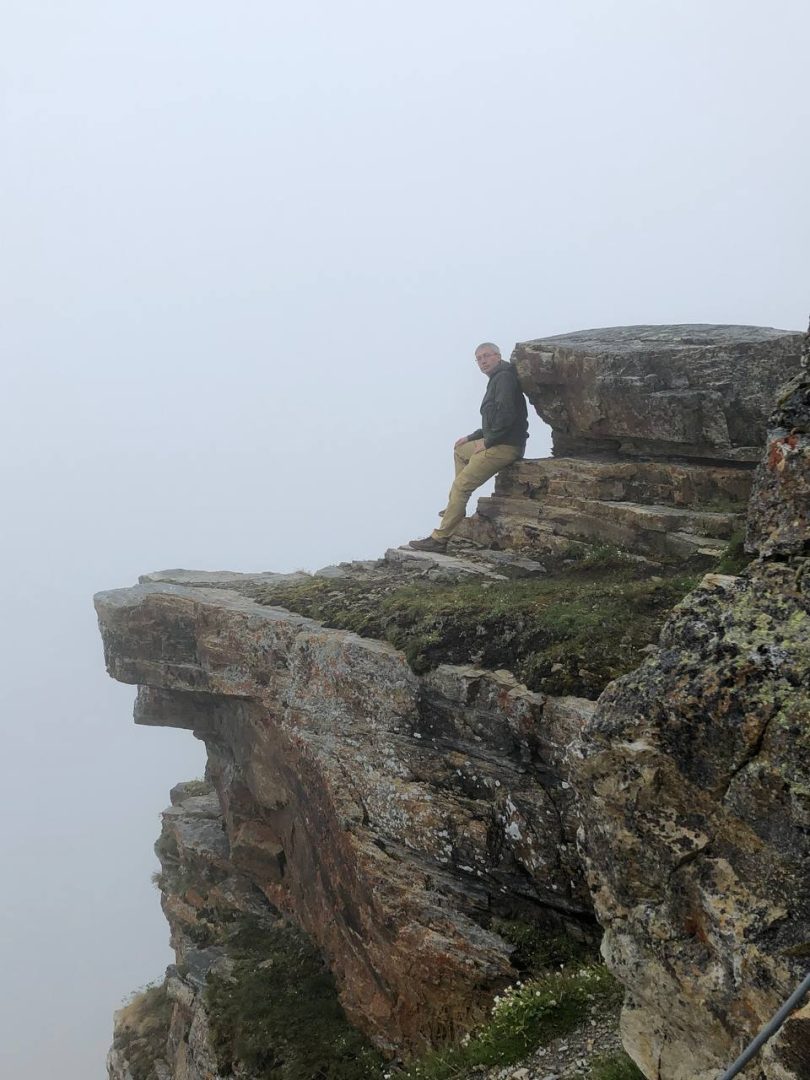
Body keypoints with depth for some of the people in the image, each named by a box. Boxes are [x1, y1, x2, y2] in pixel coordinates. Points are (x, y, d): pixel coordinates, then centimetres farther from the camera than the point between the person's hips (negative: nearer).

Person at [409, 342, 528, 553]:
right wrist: (472, 438, 21)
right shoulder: (497, 379, 21)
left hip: (504, 447, -11)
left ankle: (440, 538, -12)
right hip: (497, 442, 11)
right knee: (460, 449, 32)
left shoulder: (504, 377, -12)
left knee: (461, 485, -12)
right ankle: (457, 508, 26)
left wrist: (487, 441, -16)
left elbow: (506, 414, -25)